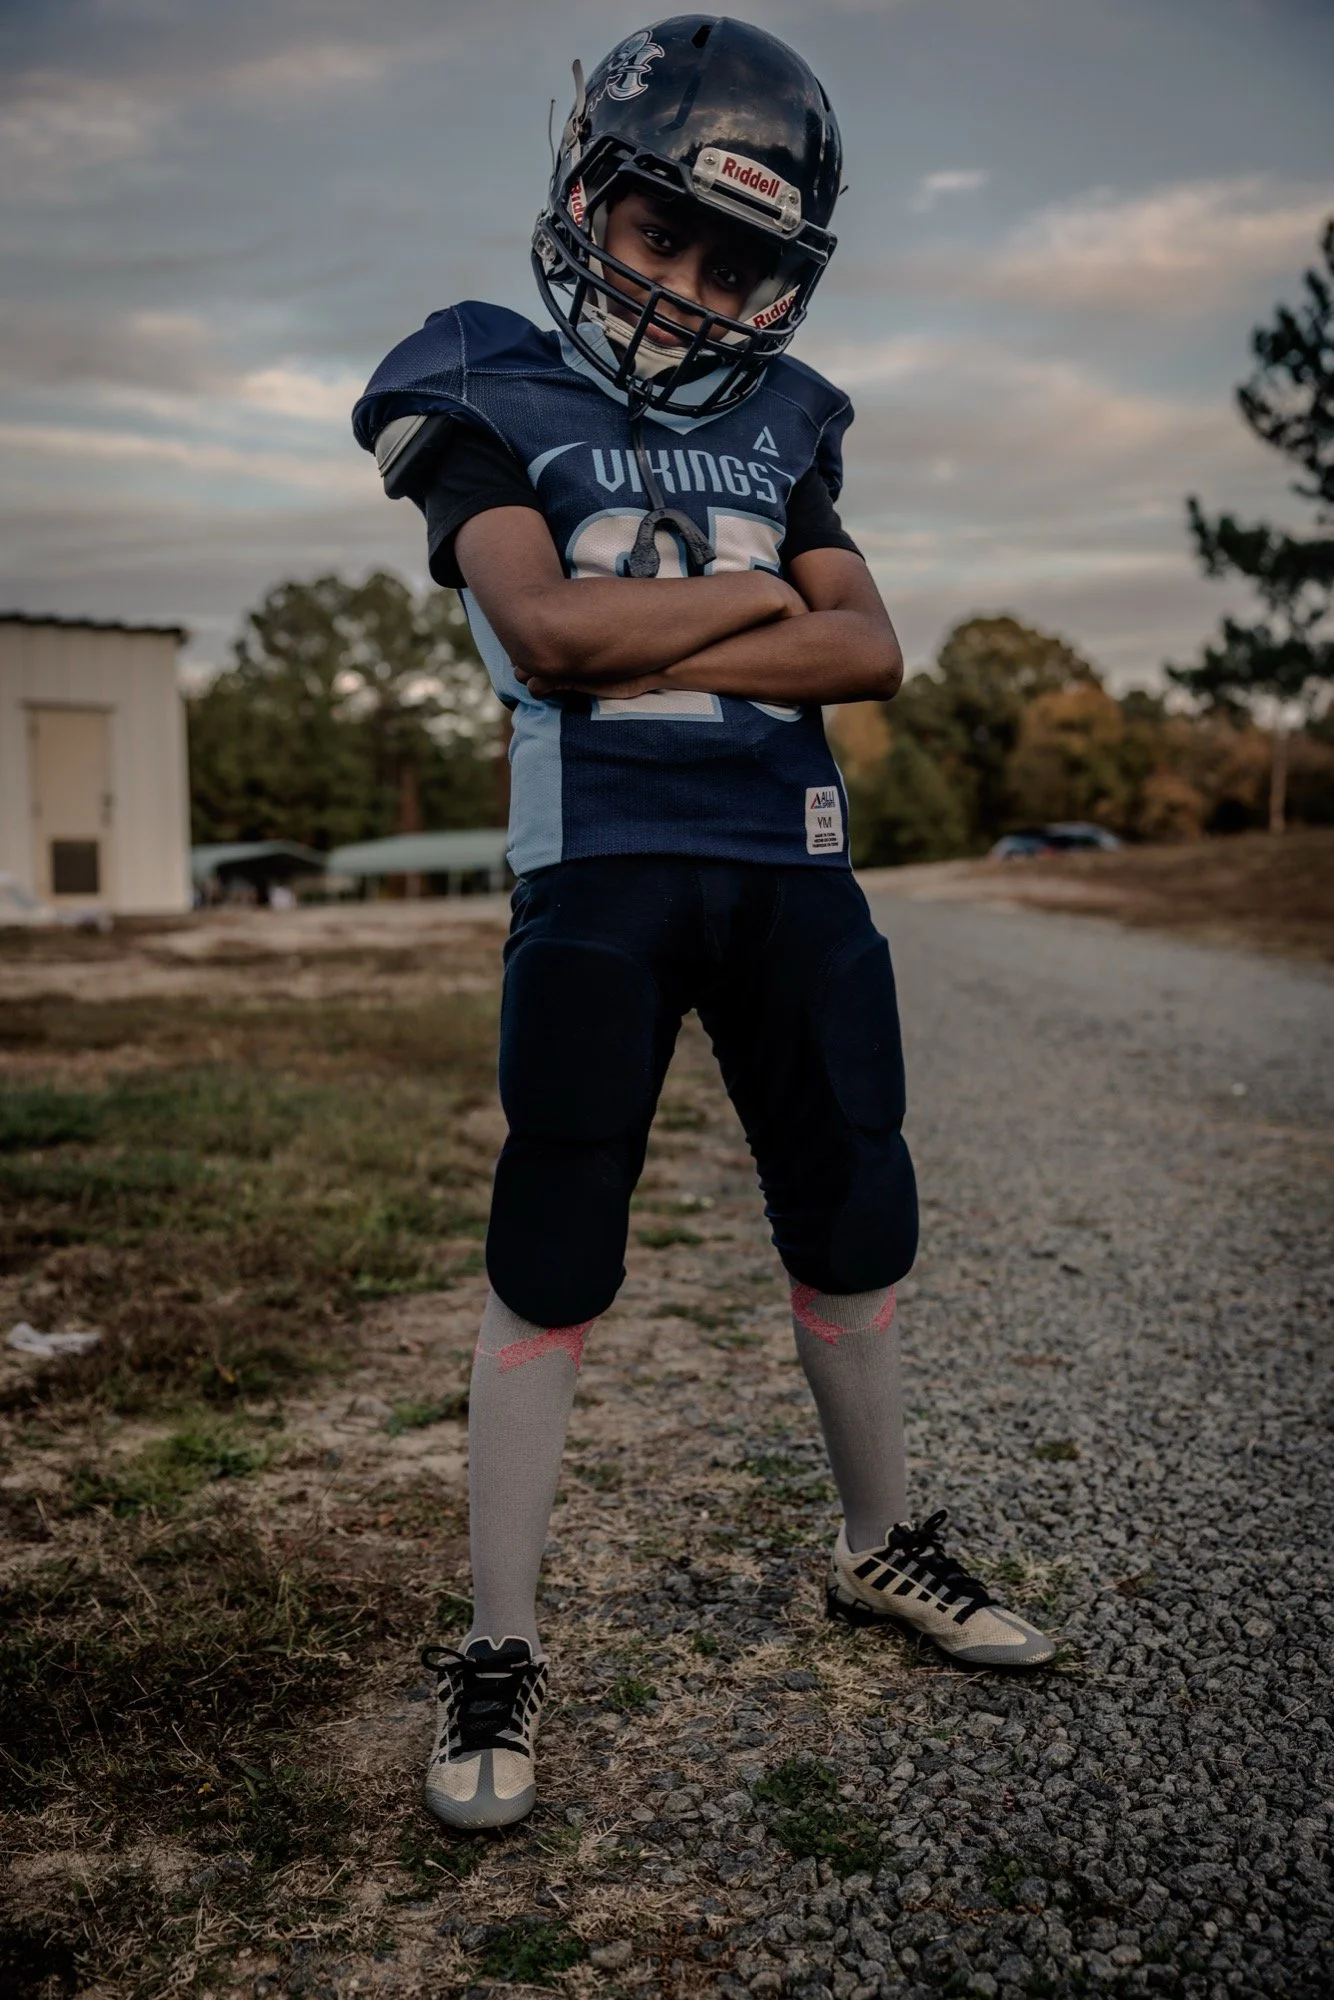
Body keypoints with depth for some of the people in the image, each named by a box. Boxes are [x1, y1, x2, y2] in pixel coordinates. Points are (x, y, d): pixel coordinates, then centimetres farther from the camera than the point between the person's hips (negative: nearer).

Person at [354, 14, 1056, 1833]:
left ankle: (880, 1551, 33)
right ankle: (499, 1649, 12)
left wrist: (659, 653, -9)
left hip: (790, 860, 5)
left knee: (857, 1223, 12)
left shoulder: (779, 423, 16)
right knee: (551, 1258, -1)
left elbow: (871, 650, 3)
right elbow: (547, 627, -13)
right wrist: (751, 598, -3)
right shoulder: (493, 398, 5)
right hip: (602, 866, -4)